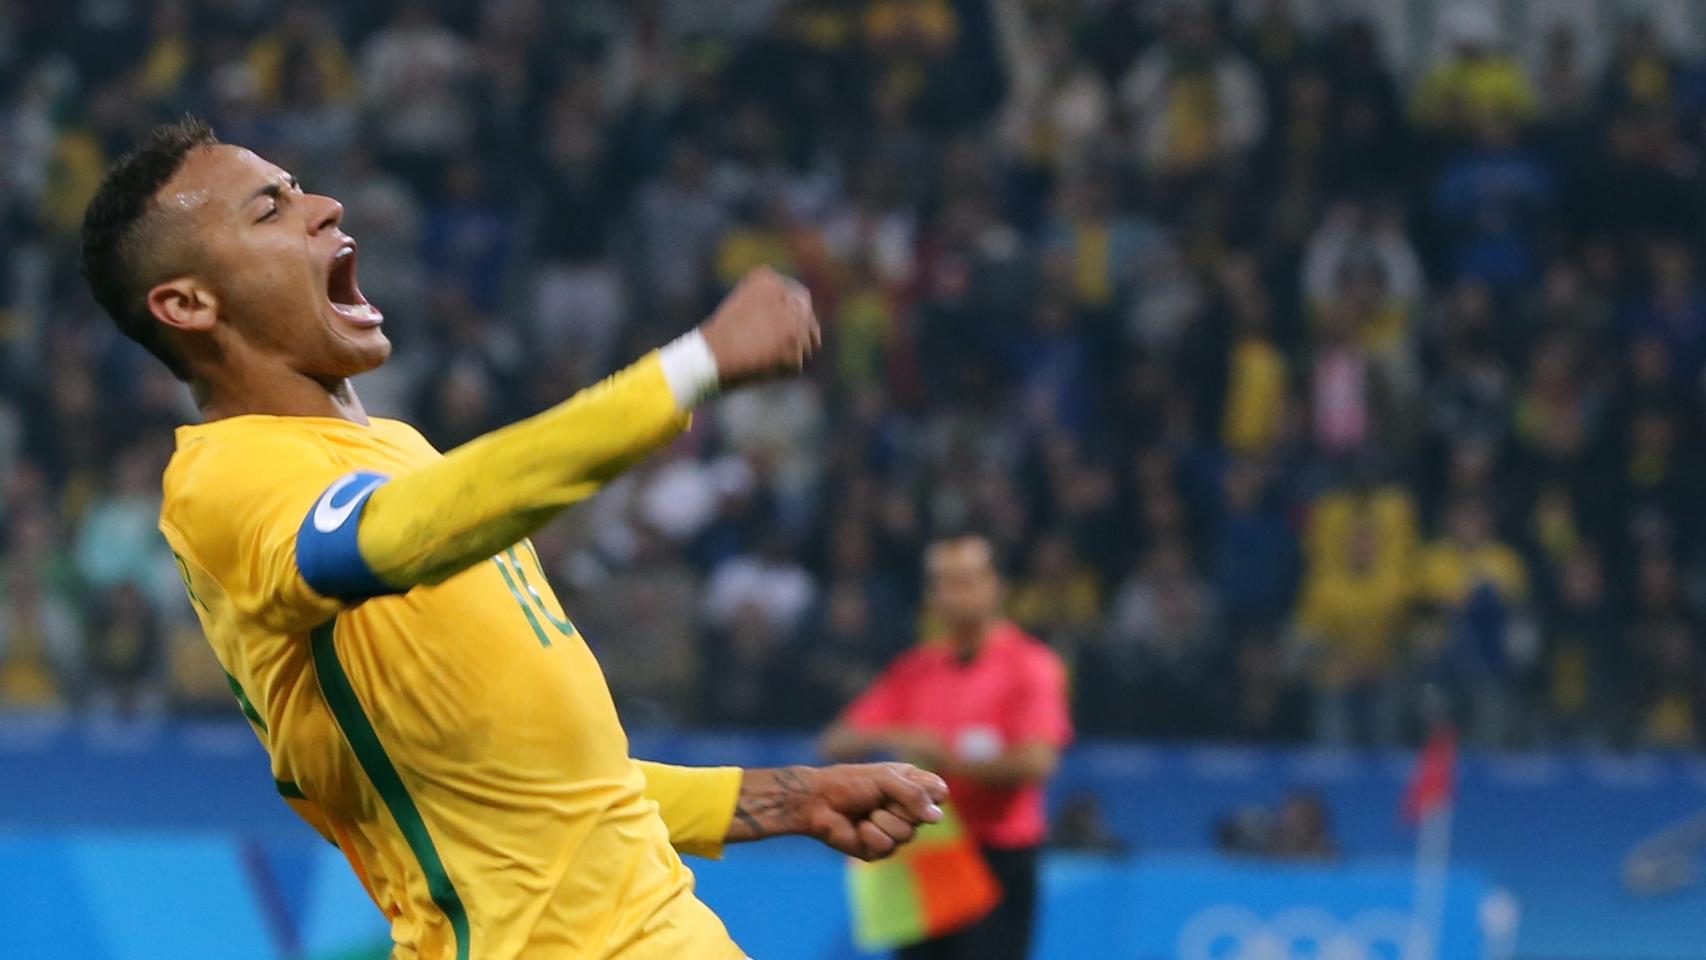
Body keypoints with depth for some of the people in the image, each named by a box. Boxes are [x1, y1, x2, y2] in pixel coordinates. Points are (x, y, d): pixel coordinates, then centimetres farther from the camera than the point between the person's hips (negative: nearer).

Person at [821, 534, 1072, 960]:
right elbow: (837, 744, 7)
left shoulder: (1031, 666, -5)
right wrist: (889, 738, -14)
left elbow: (1035, 762, -18)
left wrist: (946, 761, -14)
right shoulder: (913, 670, 9)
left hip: (1000, 857, -5)